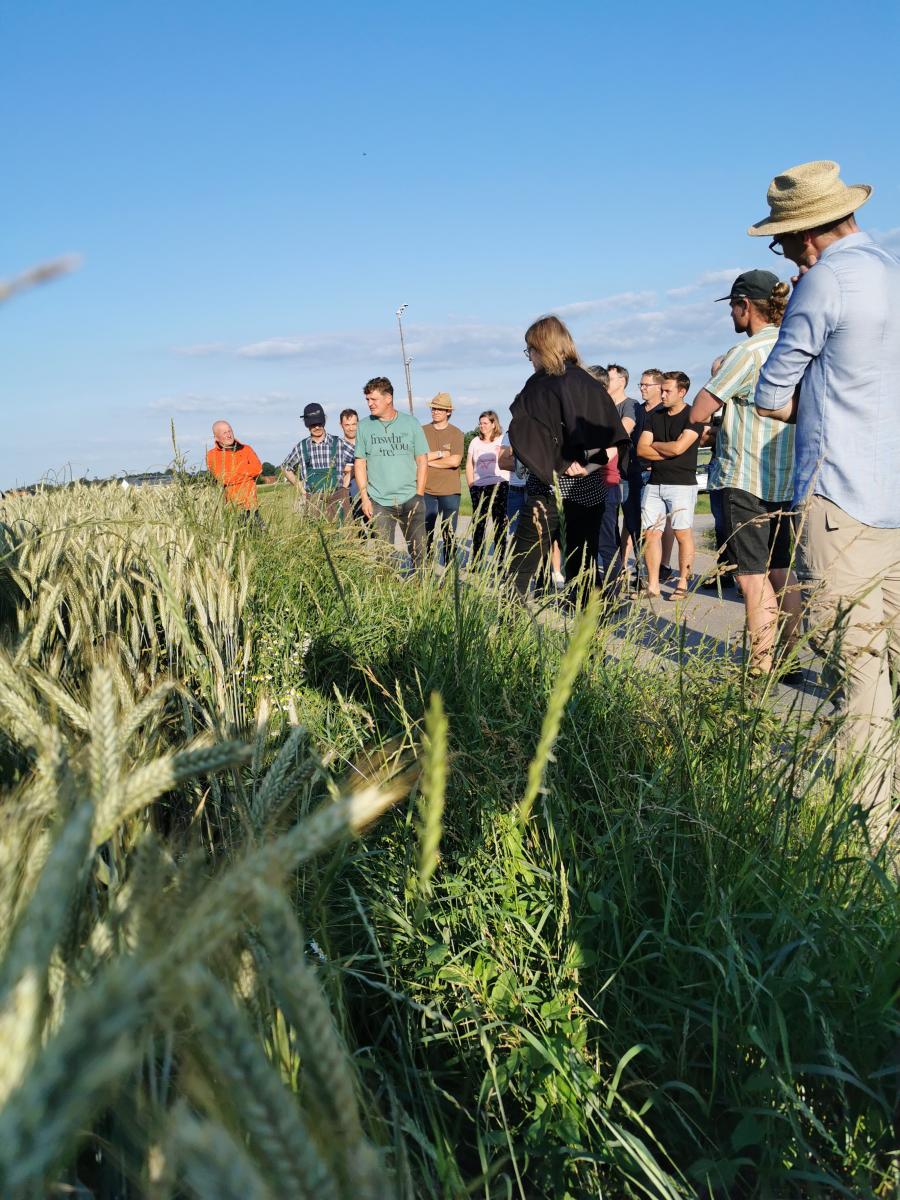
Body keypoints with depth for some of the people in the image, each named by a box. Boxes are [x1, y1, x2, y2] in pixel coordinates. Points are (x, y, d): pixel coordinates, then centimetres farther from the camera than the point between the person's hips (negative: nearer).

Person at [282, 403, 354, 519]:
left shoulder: (338, 443, 2)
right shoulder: (302, 447, 8)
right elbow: (286, 467, 21)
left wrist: (345, 484, 5)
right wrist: (301, 489, 12)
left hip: (337, 498, -1)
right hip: (313, 500, 1)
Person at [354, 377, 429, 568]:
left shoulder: (411, 423, 3)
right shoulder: (364, 426, 6)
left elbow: (422, 460, 5)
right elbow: (360, 464, 7)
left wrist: (419, 495, -2)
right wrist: (364, 498, -2)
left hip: (410, 500, 0)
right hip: (378, 502, 1)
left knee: (419, 550, 1)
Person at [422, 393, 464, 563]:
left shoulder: (456, 433, 1)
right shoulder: (422, 431, 7)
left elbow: (455, 461, -12)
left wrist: (429, 460, -6)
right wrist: (440, 454, -9)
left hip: (450, 491, -1)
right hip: (426, 491, 2)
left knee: (449, 536, 5)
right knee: (425, 534, 4)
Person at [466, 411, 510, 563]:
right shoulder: (475, 441, 16)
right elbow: (469, 466, 14)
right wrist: (471, 487, 5)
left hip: (499, 485, -3)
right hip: (478, 487, 3)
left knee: (500, 523, -4)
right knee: (478, 524, 2)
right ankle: (475, 562, 7)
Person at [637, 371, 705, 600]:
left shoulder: (693, 417, -4)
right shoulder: (654, 416, 13)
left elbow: (678, 447, -16)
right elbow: (641, 449, 4)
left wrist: (654, 445, 0)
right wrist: (668, 452, -6)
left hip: (682, 484, -5)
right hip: (654, 483, 6)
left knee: (683, 534, -4)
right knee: (650, 533, 2)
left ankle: (682, 585, 3)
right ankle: (652, 585, 7)